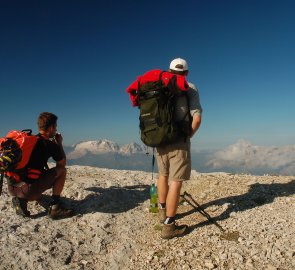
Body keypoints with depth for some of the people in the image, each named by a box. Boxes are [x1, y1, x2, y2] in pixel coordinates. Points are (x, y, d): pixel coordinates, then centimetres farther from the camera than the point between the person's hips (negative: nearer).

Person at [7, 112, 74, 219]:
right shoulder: (51, 145, -6)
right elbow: (63, 163, 10)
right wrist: (59, 143, 19)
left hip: (12, 189, 8)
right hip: (29, 190, -7)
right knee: (62, 170, 7)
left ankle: (19, 199, 14)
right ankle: (55, 207, 3)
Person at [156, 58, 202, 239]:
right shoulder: (190, 88, -2)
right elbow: (197, 118, -12)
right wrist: (189, 135, 3)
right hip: (179, 140, -5)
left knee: (163, 175, 21)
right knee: (176, 181, -2)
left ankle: (163, 212, 38)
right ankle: (169, 226, 2)